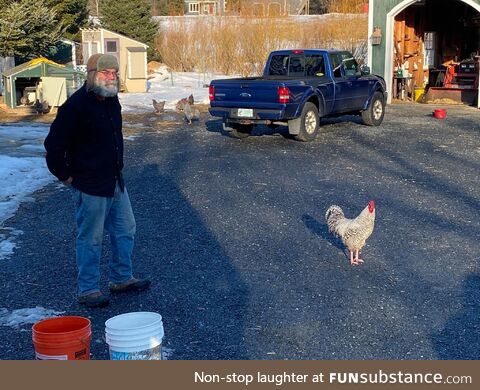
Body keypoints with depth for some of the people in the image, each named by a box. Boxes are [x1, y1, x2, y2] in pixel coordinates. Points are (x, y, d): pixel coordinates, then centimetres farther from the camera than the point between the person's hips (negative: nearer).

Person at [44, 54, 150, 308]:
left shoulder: (112, 101, 8)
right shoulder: (76, 106, -19)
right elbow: (54, 145, -18)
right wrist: (65, 176, -13)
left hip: (115, 182, 9)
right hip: (89, 186, -9)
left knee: (125, 230, 17)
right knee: (91, 239, 1)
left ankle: (121, 279, 32)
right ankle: (88, 291, 14)